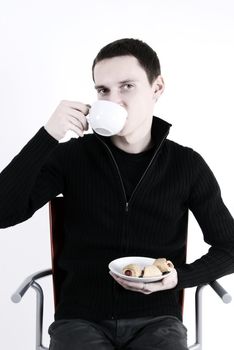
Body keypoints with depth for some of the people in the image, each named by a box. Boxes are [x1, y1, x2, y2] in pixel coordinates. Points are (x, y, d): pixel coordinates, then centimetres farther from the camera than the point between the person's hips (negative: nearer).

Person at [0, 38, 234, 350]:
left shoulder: (188, 165, 1)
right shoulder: (72, 155, 0)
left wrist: (178, 278, -9)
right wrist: (48, 136, -18)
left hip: (155, 319, 1)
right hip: (81, 317, -1)